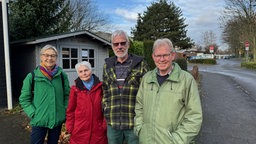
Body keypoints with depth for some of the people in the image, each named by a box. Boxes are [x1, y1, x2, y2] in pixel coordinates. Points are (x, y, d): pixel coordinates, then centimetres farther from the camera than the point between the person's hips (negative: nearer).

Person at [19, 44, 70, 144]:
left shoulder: (62, 75, -2)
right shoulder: (32, 76, -8)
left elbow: (67, 94, 7)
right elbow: (24, 99, -2)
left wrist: (65, 110, -1)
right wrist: (33, 114, -10)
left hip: (58, 120, 2)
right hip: (39, 121, -2)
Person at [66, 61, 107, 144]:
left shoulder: (100, 87, -1)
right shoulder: (75, 89, -3)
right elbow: (70, 110, 2)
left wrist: (105, 124, 0)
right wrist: (70, 128, -1)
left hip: (98, 130, 1)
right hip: (79, 132, 0)